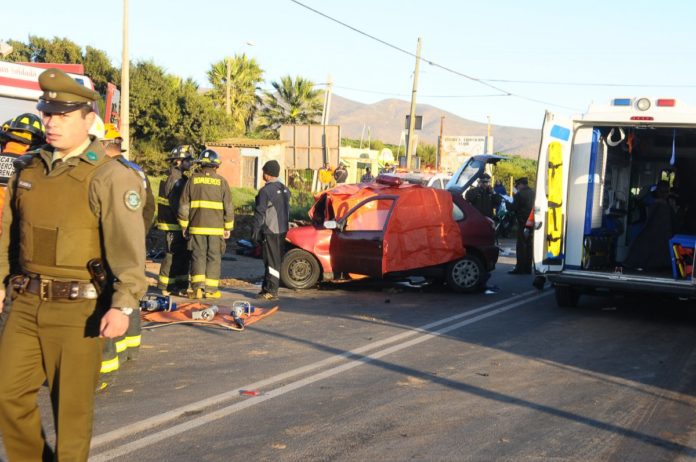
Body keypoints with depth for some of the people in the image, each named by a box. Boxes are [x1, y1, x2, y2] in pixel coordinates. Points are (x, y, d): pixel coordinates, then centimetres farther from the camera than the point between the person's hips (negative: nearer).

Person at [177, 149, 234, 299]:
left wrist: (184, 225, 11)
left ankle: (197, 288, -2)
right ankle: (211, 289, 5)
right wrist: (228, 228, 8)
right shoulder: (221, 182, -1)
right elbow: (229, 207, 0)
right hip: (216, 227, -1)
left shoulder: (193, 180, 2)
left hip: (197, 227, 1)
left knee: (198, 256, 5)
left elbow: (184, 204, 3)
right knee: (214, 258, 5)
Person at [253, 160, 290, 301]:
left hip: (270, 231, -8)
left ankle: (272, 291, -5)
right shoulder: (285, 190, 13)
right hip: (282, 231, 8)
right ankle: (266, 288, 21)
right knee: (275, 260, 13)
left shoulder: (265, 191, -14)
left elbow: (260, 213, -14)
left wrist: (255, 231, -10)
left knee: (272, 261, -6)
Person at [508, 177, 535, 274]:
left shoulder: (520, 194, -13)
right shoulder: (533, 193, 9)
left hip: (523, 223, -7)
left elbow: (513, 207, -13)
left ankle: (520, 268, -5)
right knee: (529, 245, 12)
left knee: (521, 245, -3)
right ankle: (528, 268, 16)